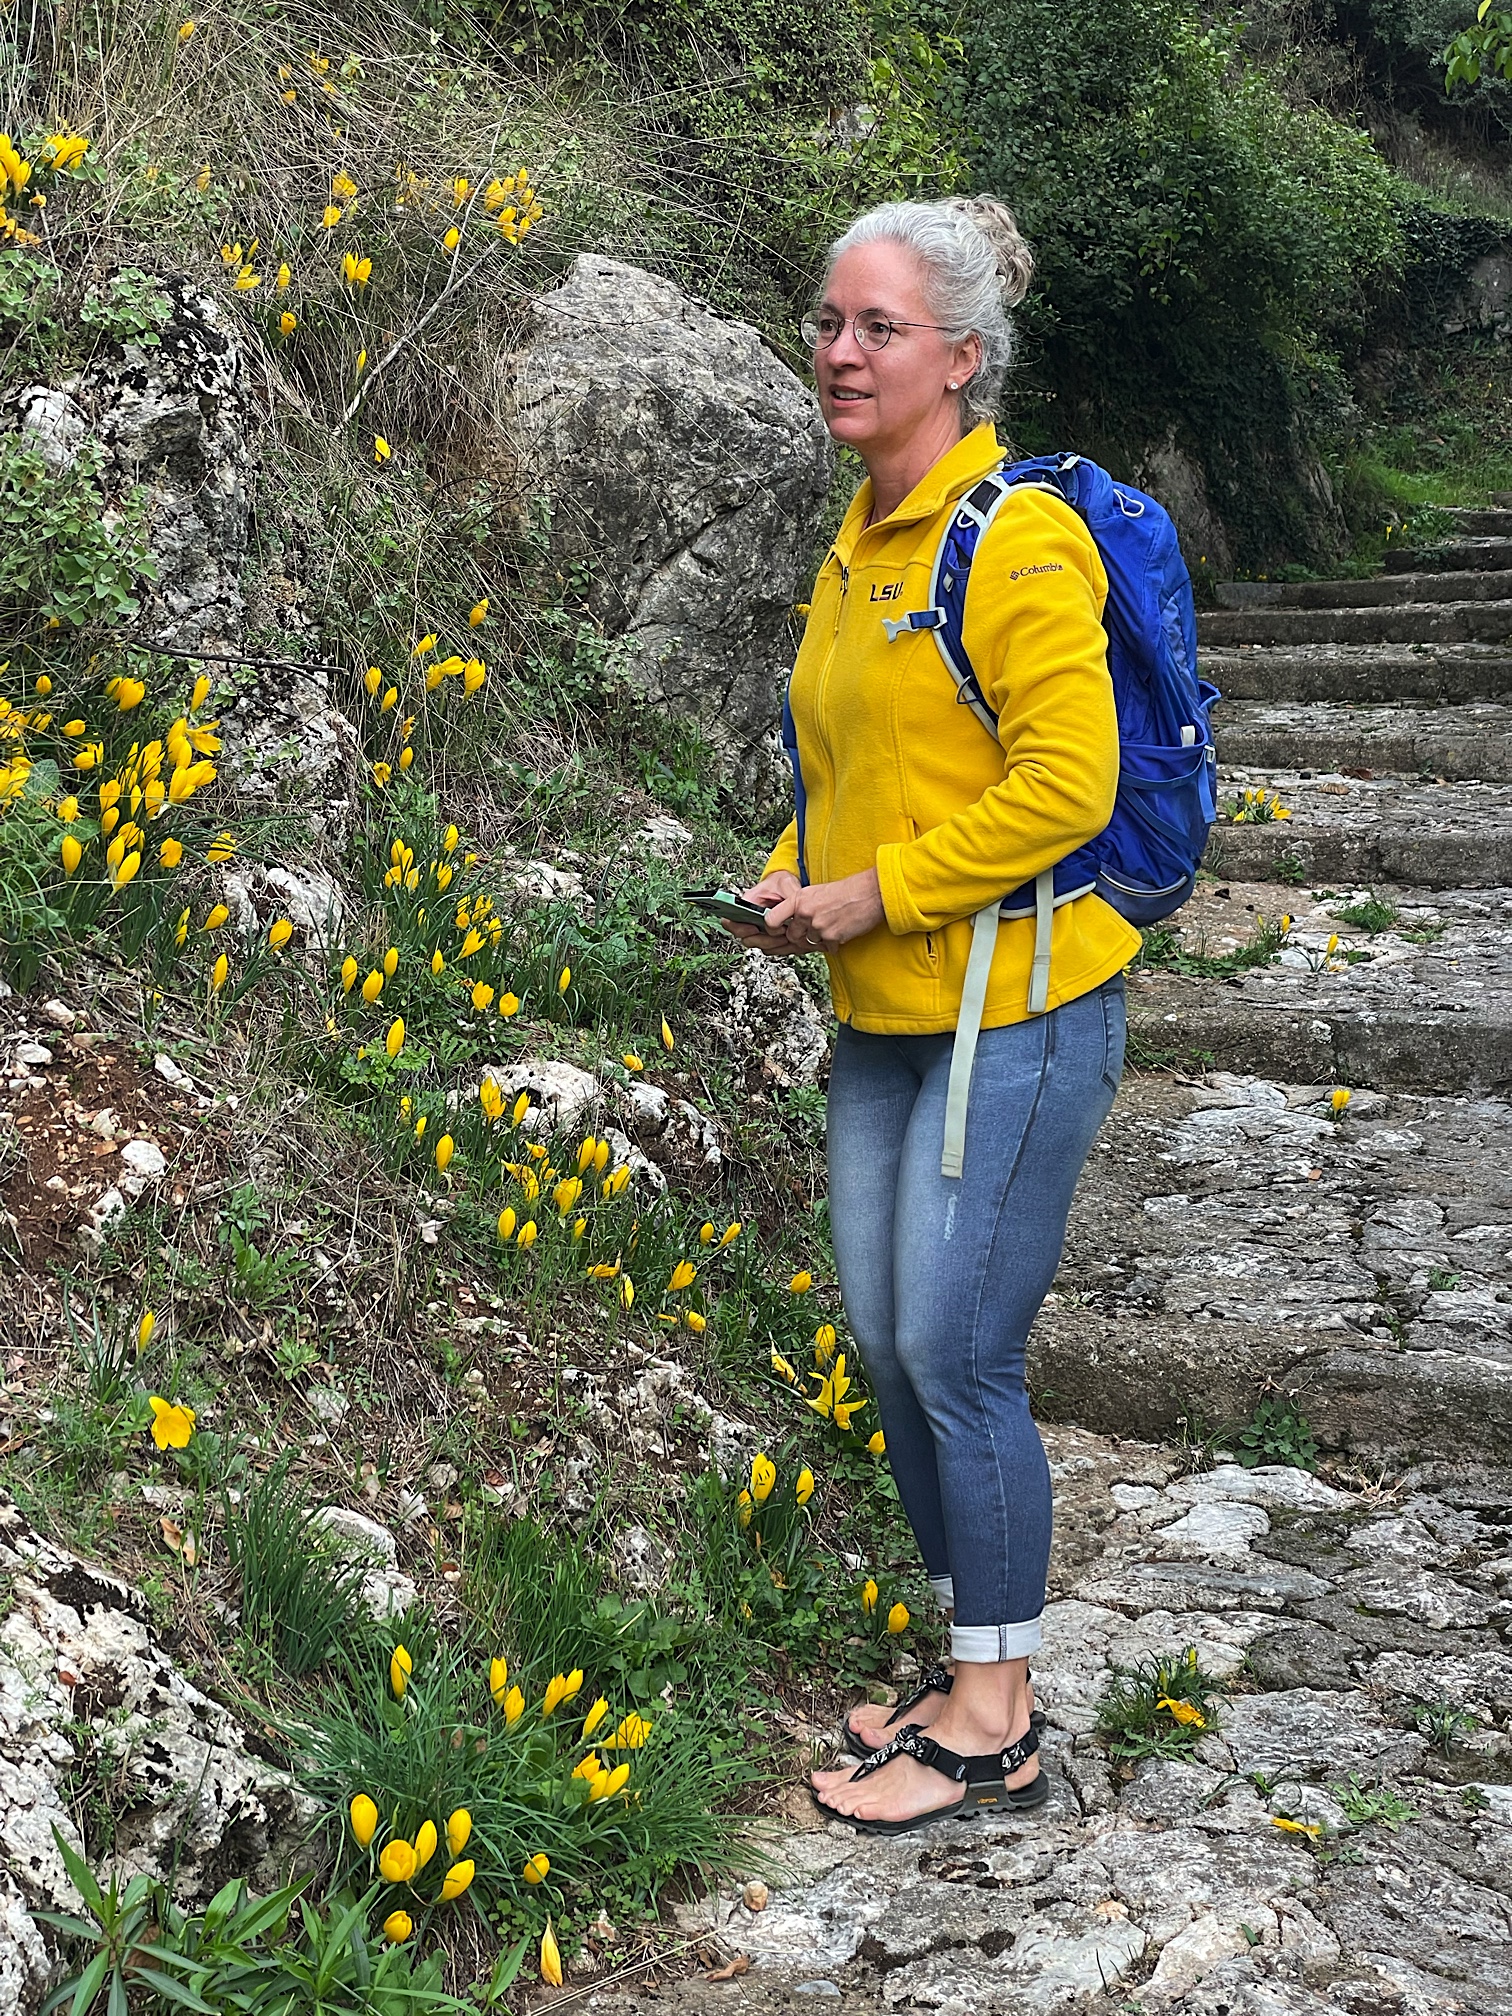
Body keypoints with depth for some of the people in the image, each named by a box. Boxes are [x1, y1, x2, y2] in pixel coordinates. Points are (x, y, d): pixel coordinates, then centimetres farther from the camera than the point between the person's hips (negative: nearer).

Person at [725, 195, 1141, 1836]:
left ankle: (994, 1732, 13)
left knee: (957, 1354, -4)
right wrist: (790, 880, 7)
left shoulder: (1015, 539, -13)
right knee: (884, 1343, 12)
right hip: (880, 1019, 9)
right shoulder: (858, 547, 14)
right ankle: (974, 1674, 29)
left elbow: (1067, 781, -20)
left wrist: (877, 893, -17)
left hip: (1013, 1015, -9)